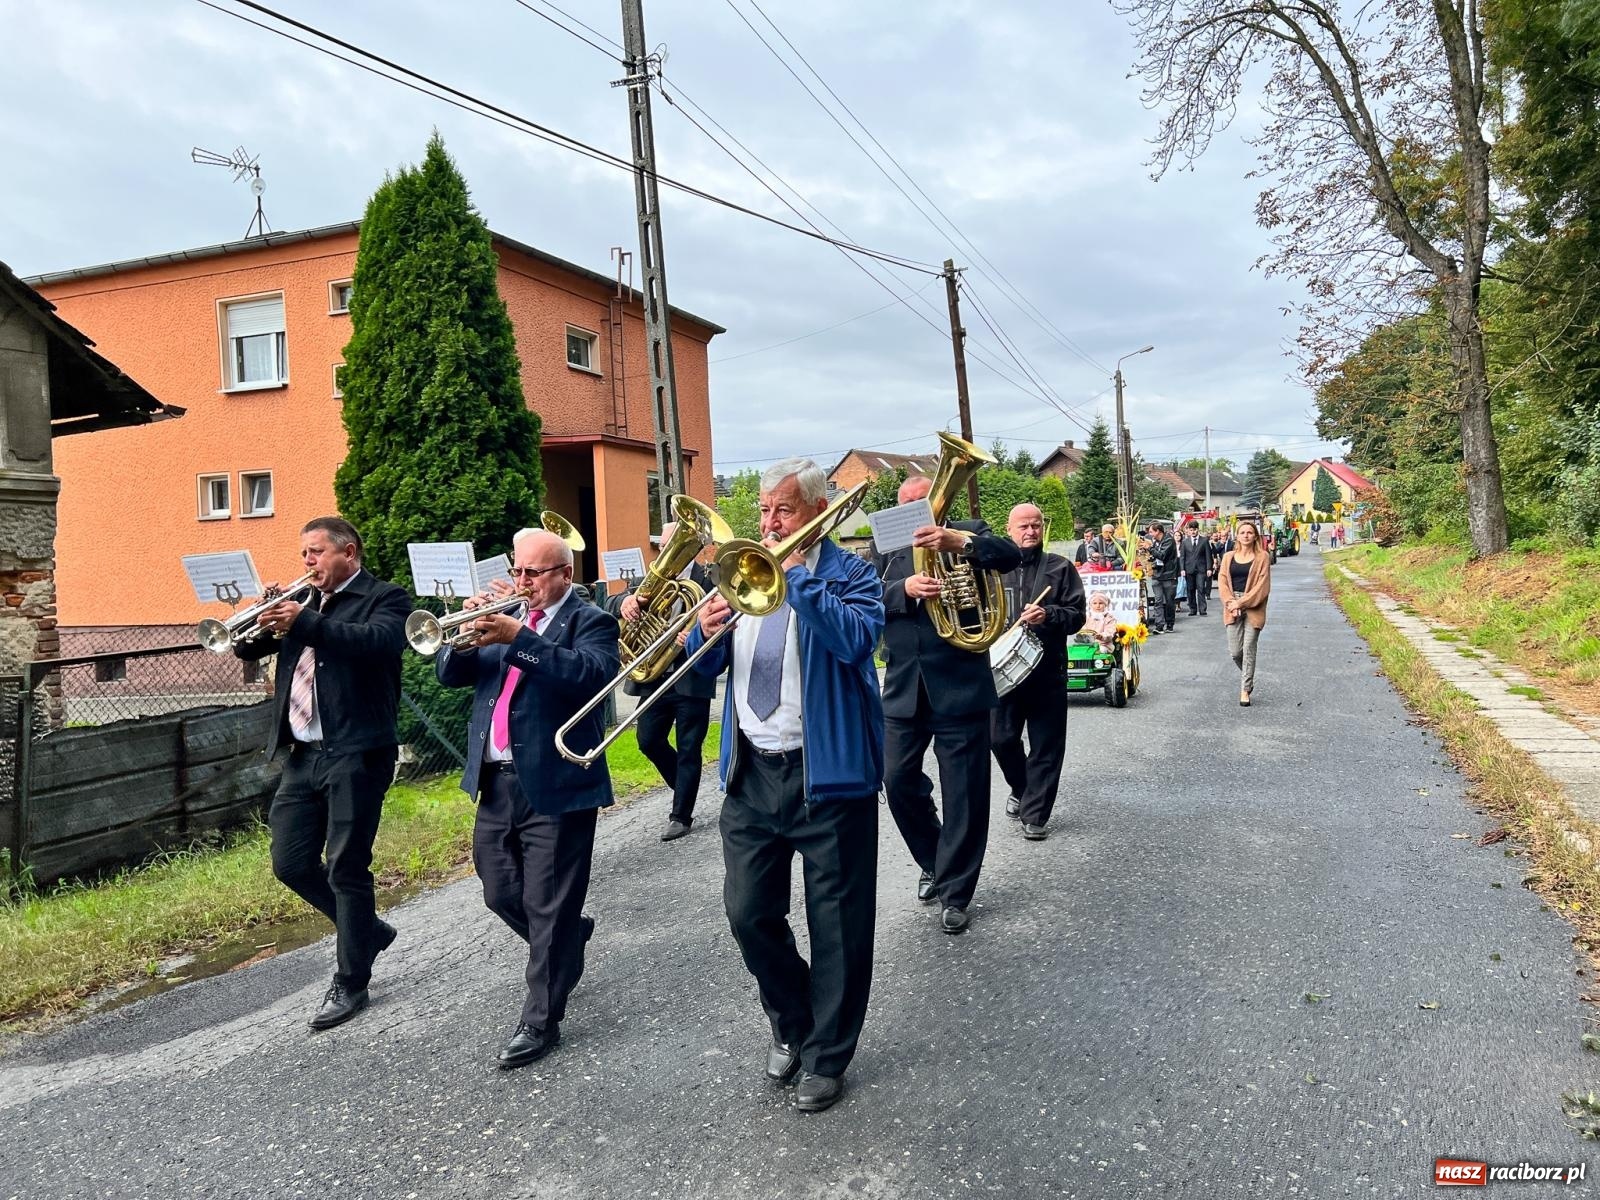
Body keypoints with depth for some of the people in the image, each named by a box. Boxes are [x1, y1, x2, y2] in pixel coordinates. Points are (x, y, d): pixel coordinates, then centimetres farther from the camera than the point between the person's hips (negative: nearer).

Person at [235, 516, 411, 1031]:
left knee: (346, 869, -1)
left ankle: (350, 982, 13)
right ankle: (367, 931, 30)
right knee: (291, 864, 9)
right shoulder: (303, 601, 17)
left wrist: (304, 622, -25)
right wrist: (262, 622, -6)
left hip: (355, 753, -7)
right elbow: (248, 648, 15)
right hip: (302, 755, 7)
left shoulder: (385, 598, -3)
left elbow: (379, 642, -23)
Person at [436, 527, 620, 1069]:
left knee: (549, 910, 1)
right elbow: (450, 673, 8)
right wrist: (468, 633, -12)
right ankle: (569, 939, 44)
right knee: (500, 895, 18)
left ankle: (541, 1022, 15)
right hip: (496, 783, 7)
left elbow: (592, 675, -25)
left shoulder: (590, 621, -4)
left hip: (555, 785, -7)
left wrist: (518, 637, -28)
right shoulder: (505, 618, 13)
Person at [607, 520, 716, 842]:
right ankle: (685, 788, 33)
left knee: (688, 751, 4)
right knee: (648, 741, 9)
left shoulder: (708, 579, -5)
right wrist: (624, 601, -27)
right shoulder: (649, 579, 10)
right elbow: (610, 604, -2)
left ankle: (681, 816, 16)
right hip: (653, 677, 5)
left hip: (691, 680, -5)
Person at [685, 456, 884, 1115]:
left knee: (836, 924, 5)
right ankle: (790, 1022, 36)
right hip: (751, 772, 5)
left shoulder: (849, 572, -3)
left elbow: (856, 638, -25)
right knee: (748, 912, 10)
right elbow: (705, 665, 11)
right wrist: (707, 633, -11)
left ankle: (827, 1056, 24)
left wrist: (797, 575, -21)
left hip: (828, 772, -5)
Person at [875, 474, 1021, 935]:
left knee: (964, 793, 2)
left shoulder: (968, 534, 3)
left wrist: (957, 542, -34)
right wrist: (905, 589, -22)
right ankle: (933, 862, 32)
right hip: (903, 687, 3)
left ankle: (954, 892, 16)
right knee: (898, 780, 8)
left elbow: (1010, 555, -17)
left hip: (961, 685, -3)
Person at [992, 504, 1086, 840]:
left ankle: (1035, 815, 10)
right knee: (1002, 739, 6)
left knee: (1046, 746, 1)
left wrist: (1048, 615, -20)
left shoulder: (1061, 568, 4)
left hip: (1048, 669, -1)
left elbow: (1076, 614, -1)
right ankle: (1021, 789, 34)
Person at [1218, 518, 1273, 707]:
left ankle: (1245, 690, 6)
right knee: (1235, 652, 1)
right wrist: (1231, 603, -10)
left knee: (1248, 649, -3)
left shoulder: (1262, 557, 0)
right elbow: (1222, 582, 5)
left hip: (1253, 609, -3)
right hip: (1233, 608, 3)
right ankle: (1248, 678, 29)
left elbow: (1262, 585, -6)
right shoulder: (1228, 557, 10)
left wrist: (1242, 603, -12)